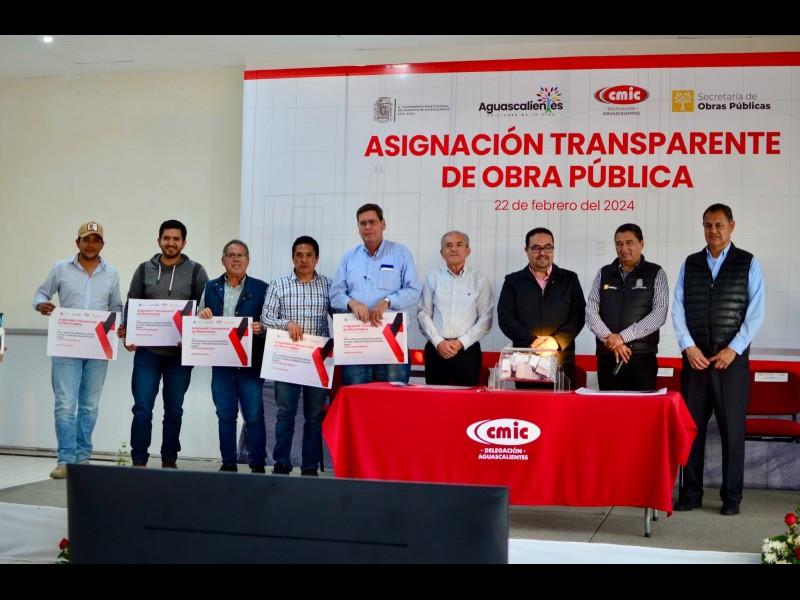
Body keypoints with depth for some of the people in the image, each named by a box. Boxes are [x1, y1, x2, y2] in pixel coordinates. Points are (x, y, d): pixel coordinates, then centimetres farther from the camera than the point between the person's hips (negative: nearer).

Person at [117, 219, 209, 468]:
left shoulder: (195, 271, 2)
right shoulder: (144, 270, 7)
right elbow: (131, 306, 9)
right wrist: (128, 334, -5)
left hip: (181, 353, 0)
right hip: (147, 351, 1)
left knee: (174, 409, 10)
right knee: (142, 408, -3)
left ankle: (169, 461, 20)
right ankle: (139, 461, 5)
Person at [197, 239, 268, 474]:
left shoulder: (261, 289, 3)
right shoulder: (211, 288, 12)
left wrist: (261, 329, -19)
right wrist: (202, 316, -6)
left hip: (250, 363, -3)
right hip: (220, 363, 3)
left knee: (254, 415, -1)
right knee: (225, 415, 8)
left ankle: (258, 464, 9)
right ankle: (228, 463, 17)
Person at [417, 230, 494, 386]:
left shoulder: (480, 280, 4)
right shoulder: (432, 278, 7)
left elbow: (486, 318, 1)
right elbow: (423, 314, 5)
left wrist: (461, 342, -7)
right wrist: (438, 342, -6)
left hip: (468, 350, -1)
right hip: (436, 350, 1)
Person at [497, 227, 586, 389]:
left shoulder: (570, 279, 11)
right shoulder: (513, 281, 10)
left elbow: (578, 315, 3)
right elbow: (505, 318, 1)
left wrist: (557, 340, -13)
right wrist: (531, 340, -13)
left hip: (563, 361, 0)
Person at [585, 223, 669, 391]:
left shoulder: (656, 274, 4)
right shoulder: (603, 274, 11)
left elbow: (659, 314, -8)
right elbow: (591, 312, 3)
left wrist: (623, 337, -14)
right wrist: (610, 339, -12)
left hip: (642, 357, -2)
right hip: (607, 357, 2)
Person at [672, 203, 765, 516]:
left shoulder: (748, 263, 3)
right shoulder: (690, 264, 10)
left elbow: (756, 311, -3)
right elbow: (678, 308, 5)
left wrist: (733, 350, -11)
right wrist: (689, 347, -7)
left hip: (732, 358, -2)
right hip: (695, 357, 2)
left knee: (732, 428, 1)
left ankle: (732, 497, 10)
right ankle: (690, 493, 11)